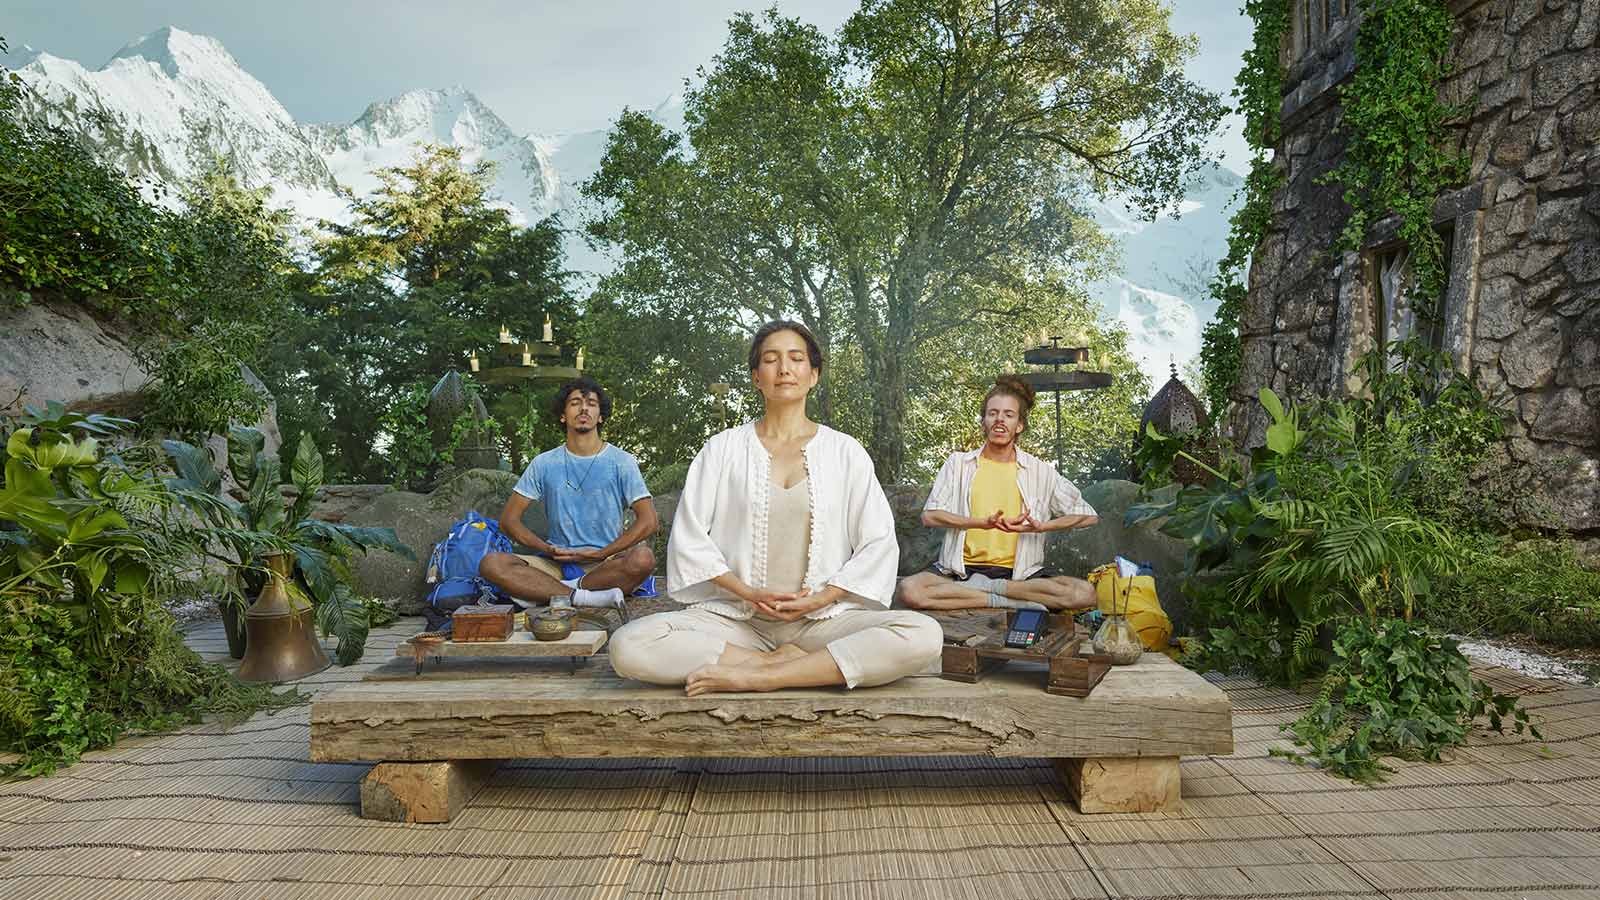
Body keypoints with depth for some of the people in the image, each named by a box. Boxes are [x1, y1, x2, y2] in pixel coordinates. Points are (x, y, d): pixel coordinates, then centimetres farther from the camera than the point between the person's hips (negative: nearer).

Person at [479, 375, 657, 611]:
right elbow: (508, 520, 7)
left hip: (606, 563, -2)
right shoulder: (544, 464, 9)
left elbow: (648, 521, -5)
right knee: (492, 564, -23)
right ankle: (585, 597, -31)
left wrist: (598, 554, -12)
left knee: (642, 558, -35)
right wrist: (548, 549, -8)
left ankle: (540, 591, -23)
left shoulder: (621, 462, 3)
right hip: (556, 564, 2)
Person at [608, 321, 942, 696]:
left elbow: (878, 543, 5)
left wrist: (820, 599, -8)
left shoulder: (844, 451, 7)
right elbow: (689, 535, 3)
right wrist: (747, 593, -10)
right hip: (735, 617, 0)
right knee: (629, 645, -27)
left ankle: (754, 676, -24)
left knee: (924, 636, -29)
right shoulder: (723, 448, 8)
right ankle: (785, 664, -18)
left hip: (824, 618, 1)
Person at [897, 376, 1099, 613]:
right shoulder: (958, 463, 7)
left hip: (1021, 572, 0)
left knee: (1084, 594, -25)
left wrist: (1040, 527, -10)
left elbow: (1088, 516, 7)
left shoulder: (1040, 471, 8)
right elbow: (930, 515, -4)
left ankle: (987, 587, -14)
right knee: (910, 590, -31)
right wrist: (982, 523, -18)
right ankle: (1015, 600, -21)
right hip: (963, 569, 0)